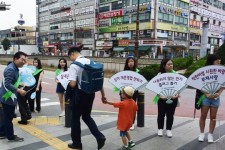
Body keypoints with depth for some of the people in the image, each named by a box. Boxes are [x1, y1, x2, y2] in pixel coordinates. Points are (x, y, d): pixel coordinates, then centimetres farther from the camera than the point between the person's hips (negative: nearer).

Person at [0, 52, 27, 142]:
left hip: (9, 96, 10)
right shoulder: (11, 69, -22)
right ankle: (11, 136, 15)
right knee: (8, 117, 3)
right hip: (8, 97, -10)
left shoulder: (14, 68, 10)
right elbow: (7, 84, -30)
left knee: (7, 117, 20)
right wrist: (19, 91, -30)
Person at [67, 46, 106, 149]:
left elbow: (73, 84, -22)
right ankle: (99, 137, 7)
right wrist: (103, 94, 11)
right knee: (87, 116, 22)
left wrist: (68, 83, 2)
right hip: (91, 93, 6)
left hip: (80, 94, -6)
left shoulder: (74, 65, -15)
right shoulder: (91, 62, 3)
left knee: (75, 118, 13)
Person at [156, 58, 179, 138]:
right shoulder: (160, 74, -4)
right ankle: (160, 129, 27)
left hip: (173, 98, 2)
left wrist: (177, 94, -12)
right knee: (161, 114, 10)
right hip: (162, 98, -1)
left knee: (170, 114, 10)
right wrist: (160, 95, -20)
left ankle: (169, 129, 25)